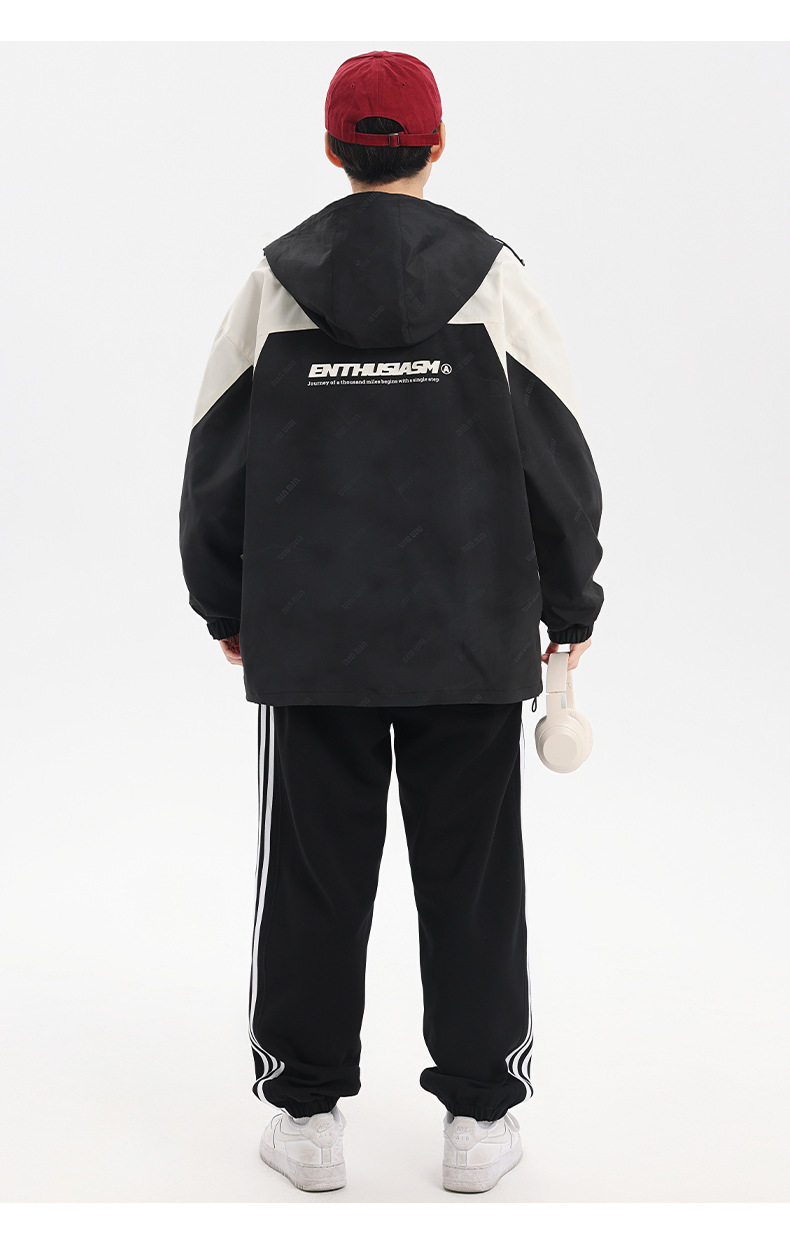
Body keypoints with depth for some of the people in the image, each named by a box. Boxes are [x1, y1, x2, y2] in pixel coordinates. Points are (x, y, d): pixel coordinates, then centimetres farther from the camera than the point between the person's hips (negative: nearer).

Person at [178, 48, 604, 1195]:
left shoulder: (273, 284, 0)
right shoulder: (493, 278, -3)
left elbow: (214, 464, 4)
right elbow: (560, 459, -1)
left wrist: (224, 605, 17)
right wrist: (570, 602, 12)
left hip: (307, 641, 1)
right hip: (473, 642, -1)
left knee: (312, 876, 10)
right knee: (472, 878, 9)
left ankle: (307, 1114, 19)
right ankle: (480, 1119, 18)